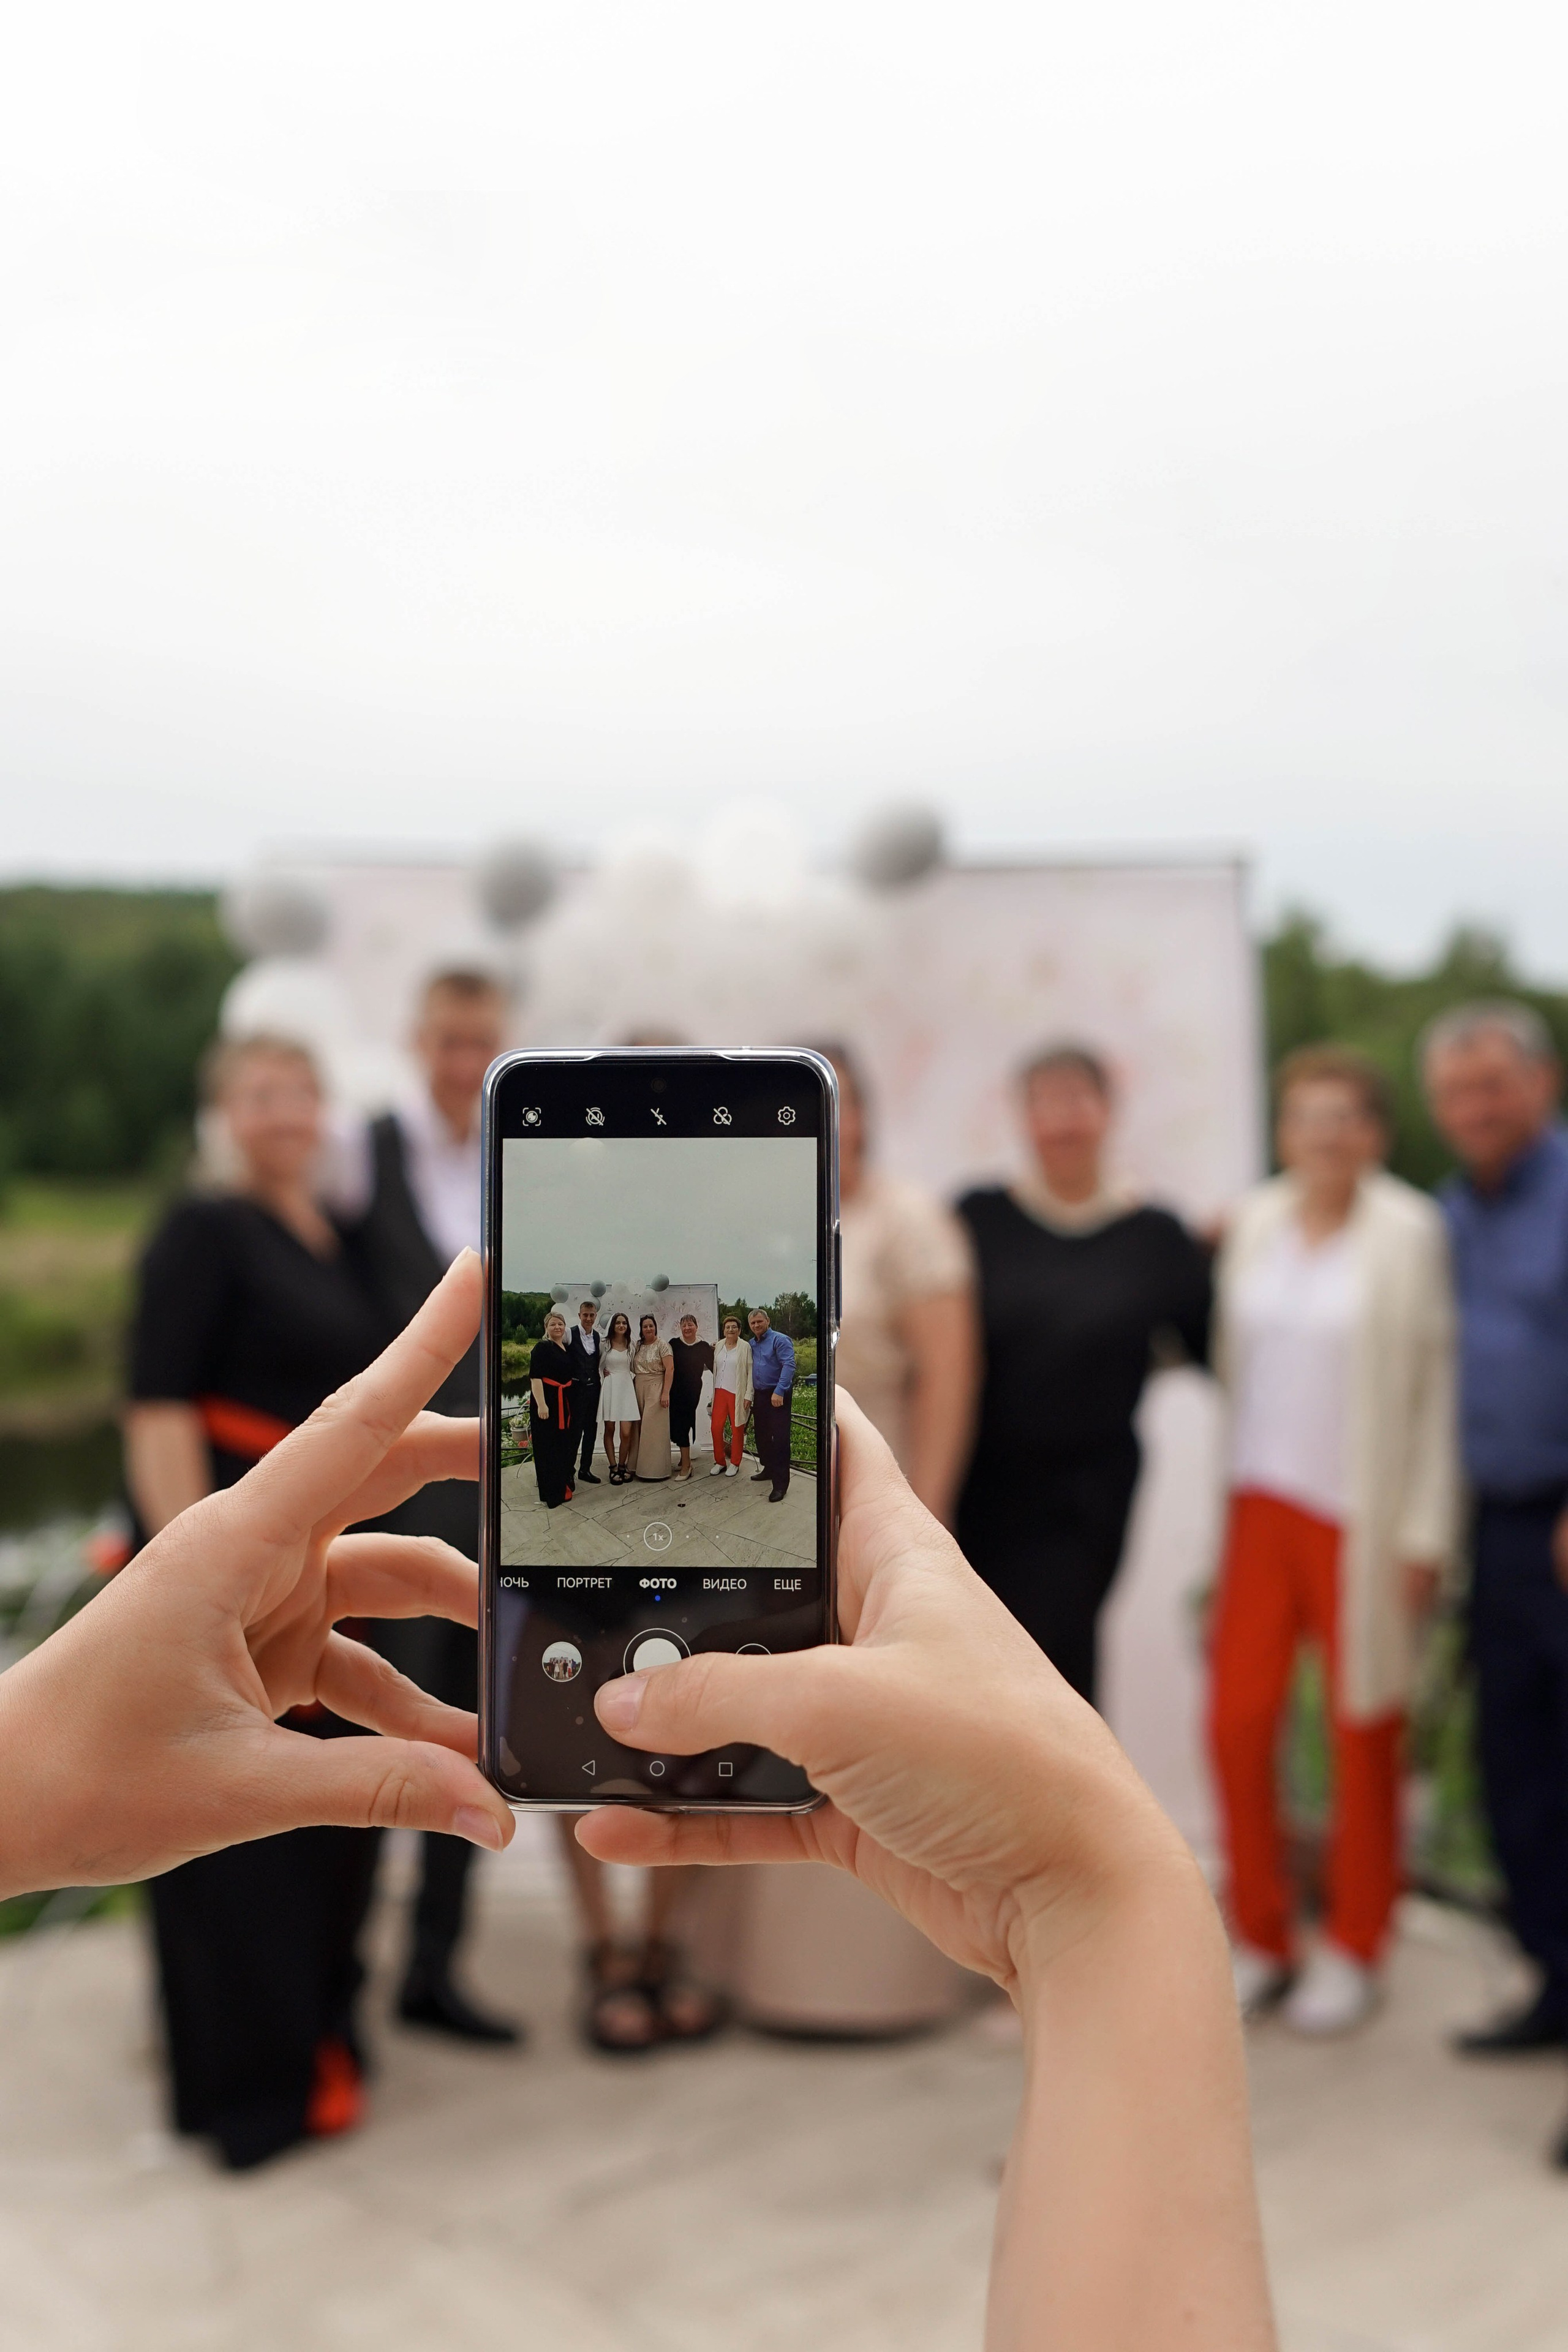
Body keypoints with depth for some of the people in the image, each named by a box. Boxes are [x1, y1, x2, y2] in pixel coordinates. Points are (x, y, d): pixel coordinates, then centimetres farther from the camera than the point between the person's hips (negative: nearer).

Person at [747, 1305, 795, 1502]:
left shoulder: (780, 1340, -10)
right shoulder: (751, 1344, 13)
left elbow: (789, 1366, -20)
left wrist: (779, 1392, -27)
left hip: (778, 1396, -8)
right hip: (760, 1395, 8)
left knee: (780, 1438, -9)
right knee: (762, 1435, 15)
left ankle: (781, 1483, -8)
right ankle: (769, 1469, 32)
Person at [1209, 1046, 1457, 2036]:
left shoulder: (1414, 1234, -7)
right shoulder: (1254, 1222, 7)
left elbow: (1441, 1387, -7)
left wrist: (1426, 1533, -9)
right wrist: (1228, 1498, 6)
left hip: (1363, 1519, -4)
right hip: (1264, 1502, 4)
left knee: (1364, 1734, 7)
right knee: (1239, 1721, 4)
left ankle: (1354, 1951, 24)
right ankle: (1262, 1941, 22)